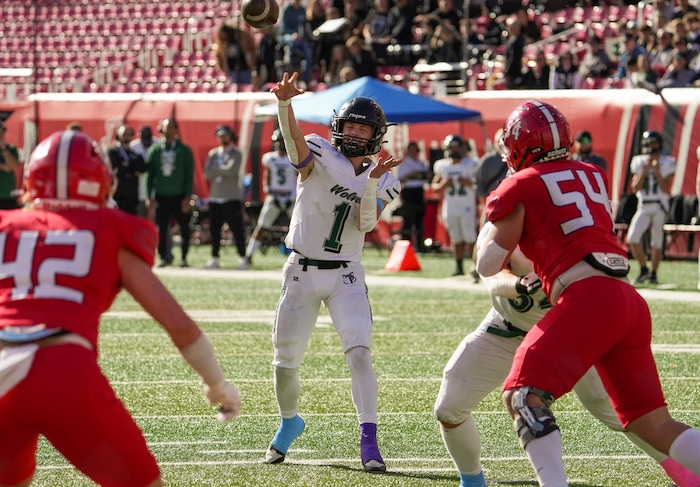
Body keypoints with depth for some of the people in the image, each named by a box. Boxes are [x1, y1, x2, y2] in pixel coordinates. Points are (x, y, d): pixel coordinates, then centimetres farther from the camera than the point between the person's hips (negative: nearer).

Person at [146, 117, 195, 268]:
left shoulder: (184, 150, 2)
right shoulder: (154, 150, 7)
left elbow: (189, 175, 1)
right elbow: (150, 174, 8)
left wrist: (188, 197, -6)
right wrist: (149, 197, 3)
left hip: (179, 196, -1)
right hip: (161, 196, 1)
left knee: (184, 228, 0)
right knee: (161, 228, 0)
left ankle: (184, 257, 10)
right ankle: (164, 257, 8)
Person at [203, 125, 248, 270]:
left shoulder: (236, 153, -1)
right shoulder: (213, 153, 13)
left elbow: (232, 170, -17)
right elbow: (207, 173, 1)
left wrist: (215, 170, -7)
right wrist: (223, 171, -12)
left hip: (232, 198, -5)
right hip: (215, 197, 5)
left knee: (236, 228, -8)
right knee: (214, 229, 7)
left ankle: (243, 258, -4)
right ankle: (214, 259, 16)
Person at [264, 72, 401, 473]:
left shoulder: (383, 180, 1)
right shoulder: (320, 157, -8)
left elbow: (365, 224, -13)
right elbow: (293, 139, -31)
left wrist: (372, 182, -28)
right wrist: (284, 103, -51)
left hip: (346, 276, 1)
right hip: (301, 273, -1)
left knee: (360, 352, -17)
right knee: (286, 360, 7)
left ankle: (369, 441, -16)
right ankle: (290, 423, 36)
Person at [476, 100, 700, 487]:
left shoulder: (520, 187, 4)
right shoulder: (592, 176, 22)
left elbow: (487, 264, 10)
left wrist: (492, 219, 27)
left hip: (587, 299, -7)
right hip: (629, 300, 7)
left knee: (523, 395, -11)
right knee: (653, 422, 11)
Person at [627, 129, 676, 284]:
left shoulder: (667, 163, -1)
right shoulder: (639, 163, 6)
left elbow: (666, 189, -7)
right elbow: (635, 188, -1)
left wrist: (657, 172, -15)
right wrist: (645, 171, -9)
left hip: (660, 206, -2)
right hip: (643, 206, 2)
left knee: (657, 241, -1)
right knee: (632, 238, -12)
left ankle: (653, 273, 12)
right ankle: (643, 269, 3)